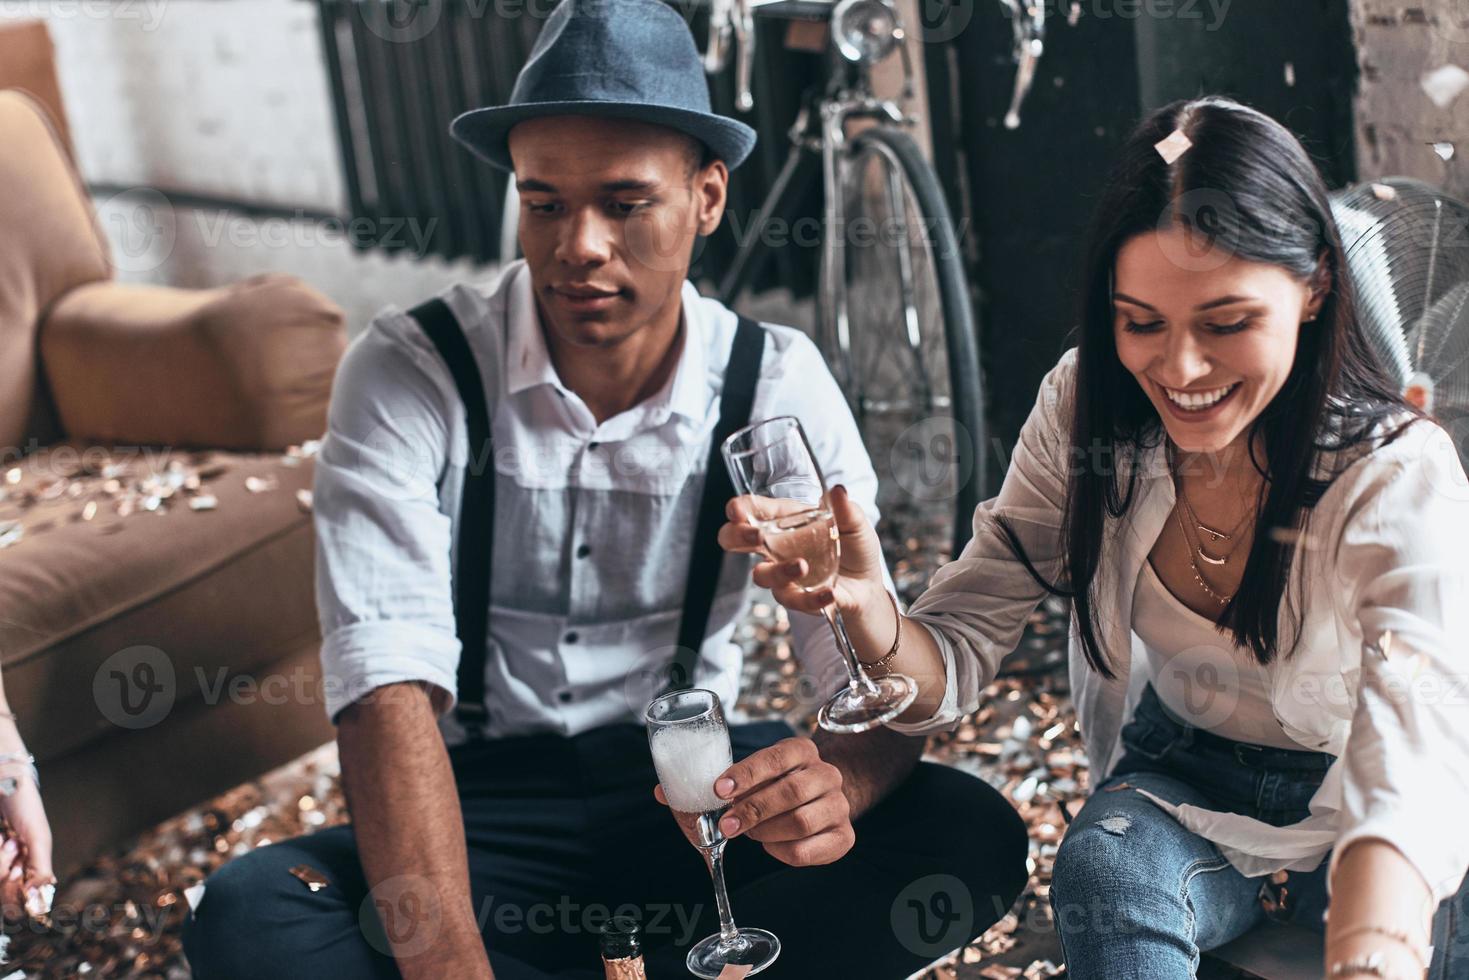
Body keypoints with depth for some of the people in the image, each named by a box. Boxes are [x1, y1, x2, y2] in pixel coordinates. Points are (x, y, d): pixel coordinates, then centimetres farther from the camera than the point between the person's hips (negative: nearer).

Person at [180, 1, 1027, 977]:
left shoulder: (778, 384, -6)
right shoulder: (410, 373, -14)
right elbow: (388, 688, -25)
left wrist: (838, 782, -36)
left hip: (691, 787, 2)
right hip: (482, 804, -1)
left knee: (972, 838, -22)